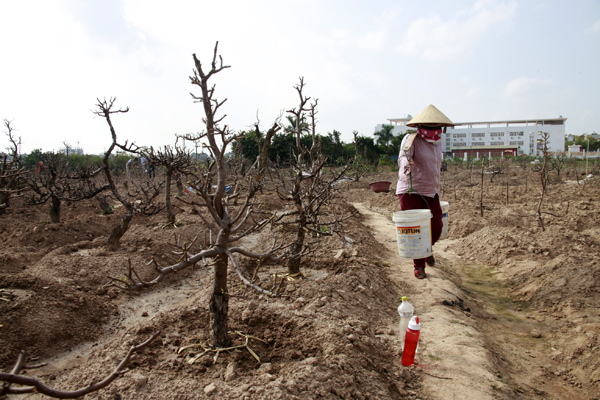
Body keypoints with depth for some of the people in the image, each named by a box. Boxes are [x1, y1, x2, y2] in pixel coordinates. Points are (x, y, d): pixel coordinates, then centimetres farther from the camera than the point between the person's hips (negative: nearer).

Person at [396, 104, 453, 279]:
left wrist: (437, 190, 26)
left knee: (436, 227, 1)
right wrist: (406, 163, -55)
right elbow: (403, 156, -31)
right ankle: (419, 266, 14)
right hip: (410, 192, -6)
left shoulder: (437, 142, 12)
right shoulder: (411, 140, -11)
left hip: (430, 192, 6)